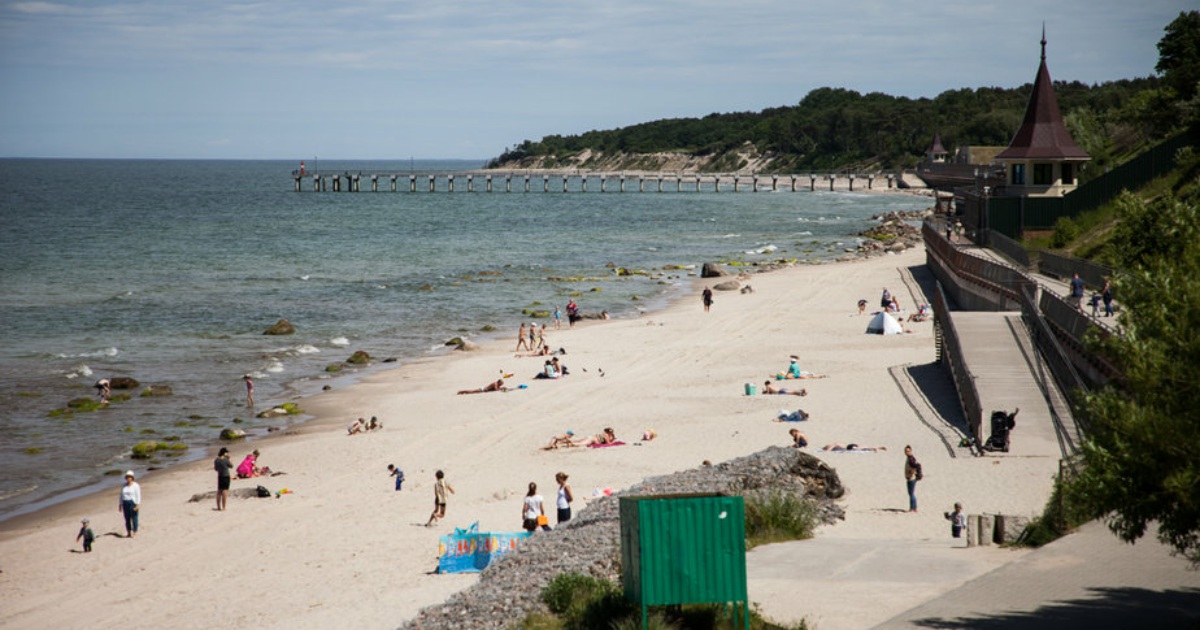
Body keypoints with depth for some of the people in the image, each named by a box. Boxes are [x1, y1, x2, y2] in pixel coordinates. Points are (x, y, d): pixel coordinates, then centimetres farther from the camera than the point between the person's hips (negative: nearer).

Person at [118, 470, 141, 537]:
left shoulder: (135, 485, -4)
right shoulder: (124, 486, 11)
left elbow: (138, 496, -8)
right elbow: (121, 496, 16)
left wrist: (138, 505, -17)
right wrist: (120, 505, 11)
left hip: (133, 503, -5)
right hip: (125, 503, 5)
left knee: (134, 518, -5)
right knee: (127, 518, 5)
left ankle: (135, 533, -1)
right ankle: (128, 533, 10)